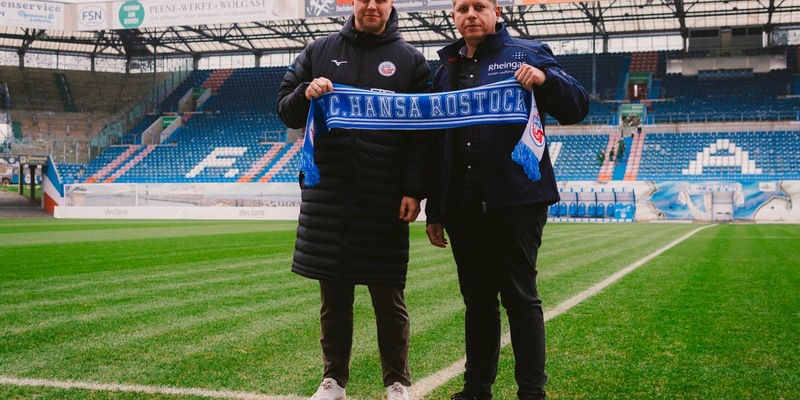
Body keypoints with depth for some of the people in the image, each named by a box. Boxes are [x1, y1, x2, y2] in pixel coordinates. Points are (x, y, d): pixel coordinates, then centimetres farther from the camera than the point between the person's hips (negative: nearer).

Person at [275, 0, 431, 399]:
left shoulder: (410, 60, 5)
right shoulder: (319, 51, 11)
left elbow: (423, 132, 1)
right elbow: (285, 109, 12)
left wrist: (414, 190, -8)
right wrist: (306, 95, -11)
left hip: (385, 198, -2)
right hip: (326, 194, 2)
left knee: (388, 297, 4)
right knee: (333, 295, 9)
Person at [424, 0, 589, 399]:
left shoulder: (526, 54, 3)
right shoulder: (445, 71, 16)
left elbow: (577, 108, -2)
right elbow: (435, 147, 17)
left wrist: (546, 77, -22)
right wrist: (434, 210, 13)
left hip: (515, 200, -4)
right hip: (462, 205, 5)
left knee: (520, 298, 0)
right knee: (477, 300, 12)